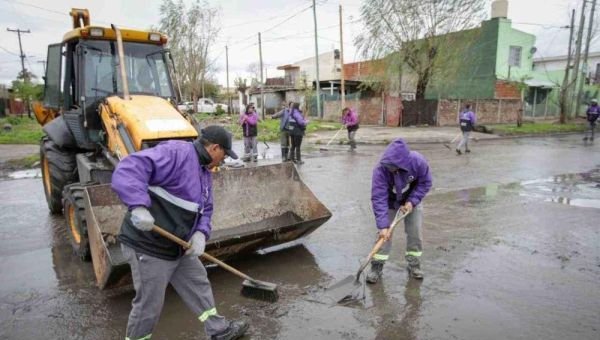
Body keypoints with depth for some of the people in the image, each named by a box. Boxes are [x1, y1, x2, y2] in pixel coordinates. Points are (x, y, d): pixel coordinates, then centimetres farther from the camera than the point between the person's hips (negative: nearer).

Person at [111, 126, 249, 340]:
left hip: (179, 247, 10)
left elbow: (205, 210, 13)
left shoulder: (204, 172, 11)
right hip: (149, 247, -10)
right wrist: (139, 206, -42)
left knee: (198, 285, 21)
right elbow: (128, 169, -30)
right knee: (149, 304, 6)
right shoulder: (176, 152, -20)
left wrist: (200, 234, -6)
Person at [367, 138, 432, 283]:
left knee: (415, 233, 2)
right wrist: (383, 225, -40)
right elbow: (378, 198, -36)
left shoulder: (418, 161, -34)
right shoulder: (380, 169, -38)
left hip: (412, 199, 2)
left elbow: (425, 183, -14)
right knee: (385, 234, -5)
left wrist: (412, 201, -24)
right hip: (390, 201, -1)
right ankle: (377, 266, 7)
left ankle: (414, 264, 21)